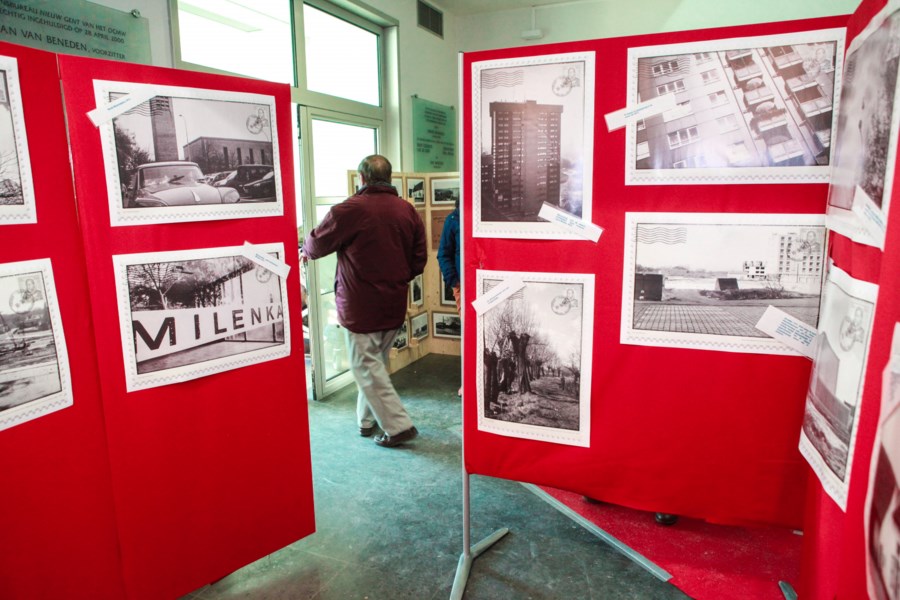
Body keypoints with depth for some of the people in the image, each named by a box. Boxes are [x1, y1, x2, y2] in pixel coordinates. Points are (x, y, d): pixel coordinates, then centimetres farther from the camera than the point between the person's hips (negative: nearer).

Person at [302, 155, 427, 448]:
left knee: (365, 365, 3)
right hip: (395, 303, 6)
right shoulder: (407, 210, 4)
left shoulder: (350, 209, -13)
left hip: (361, 305, -6)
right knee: (377, 362, 19)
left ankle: (398, 426, 3)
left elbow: (316, 244, -1)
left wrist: (306, 251, 22)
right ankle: (368, 419, 30)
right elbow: (419, 259, 7)